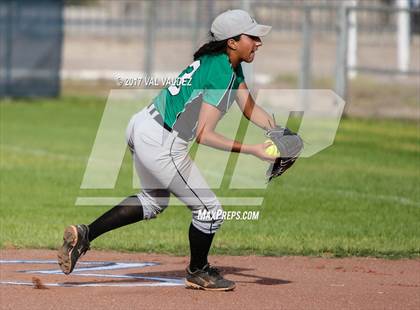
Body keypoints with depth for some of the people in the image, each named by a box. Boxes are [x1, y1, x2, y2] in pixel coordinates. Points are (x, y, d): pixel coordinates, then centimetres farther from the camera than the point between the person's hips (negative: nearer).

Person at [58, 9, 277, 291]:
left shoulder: (231, 66, 11)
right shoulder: (221, 74, -19)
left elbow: (250, 108, 16)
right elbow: (204, 135, -22)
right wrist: (251, 150, -23)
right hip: (162, 145, -10)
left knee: (155, 201, 30)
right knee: (209, 210, 5)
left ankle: (84, 235, 22)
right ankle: (198, 273, 28)